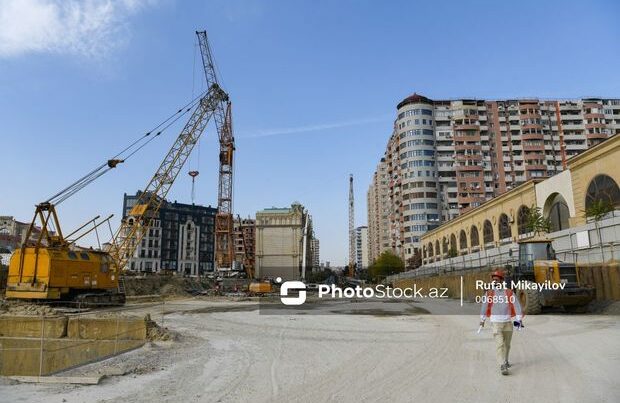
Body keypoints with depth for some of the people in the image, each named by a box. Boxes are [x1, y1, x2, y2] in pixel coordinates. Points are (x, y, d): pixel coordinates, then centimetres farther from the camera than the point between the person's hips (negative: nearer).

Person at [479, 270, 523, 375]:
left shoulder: (509, 292, 0)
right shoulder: (489, 293, -1)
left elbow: (516, 305, 1)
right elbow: (484, 306, 7)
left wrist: (518, 319, -5)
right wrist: (482, 319, 13)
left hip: (508, 322, 2)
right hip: (496, 322, -2)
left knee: (507, 344, 15)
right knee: (500, 344, -11)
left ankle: (505, 361, 36)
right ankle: (502, 366, -11)